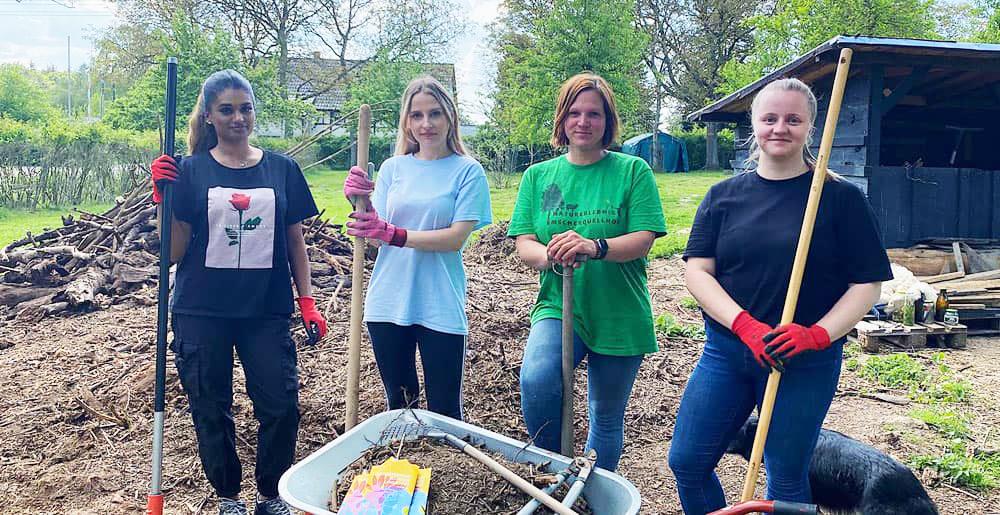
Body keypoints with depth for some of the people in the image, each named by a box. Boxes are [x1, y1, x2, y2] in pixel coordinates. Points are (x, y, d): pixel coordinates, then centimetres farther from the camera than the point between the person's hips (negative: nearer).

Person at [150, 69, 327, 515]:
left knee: (281, 406, -4)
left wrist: (307, 300, 4)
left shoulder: (282, 169, 4)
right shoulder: (190, 171, 0)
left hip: (266, 311, 1)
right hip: (202, 313, 0)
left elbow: (295, 242, 9)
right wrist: (163, 196, -13)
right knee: (211, 411, 8)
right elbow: (174, 251, -2)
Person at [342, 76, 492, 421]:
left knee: (445, 413, 6)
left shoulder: (468, 171, -4)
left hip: (441, 308, -3)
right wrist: (360, 202, -17)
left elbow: (456, 238, -14)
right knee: (398, 404, 19)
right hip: (388, 303, 3)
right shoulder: (392, 168, 6)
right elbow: (375, 236, 2)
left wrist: (394, 234, -23)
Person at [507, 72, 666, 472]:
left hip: (619, 317, 0)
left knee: (607, 420, 12)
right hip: (557, 308, 1)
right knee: (536, 379, -28)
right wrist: (549, 256, -23)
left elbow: (643, 240, -10)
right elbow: (523, 245, 1)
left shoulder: (632, 171, 0)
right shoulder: (539, 176, 8)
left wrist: (596, 247, -30)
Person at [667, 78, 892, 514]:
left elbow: (867, 282, -3)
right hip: (725, 351, 3)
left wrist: (816, 334, -19)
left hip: (807, 363, -2)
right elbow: (696, 270, -2)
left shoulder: (840, 197, -3)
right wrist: (746, 326, -17)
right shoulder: (724, 195, 5)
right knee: (686, 462, 5)